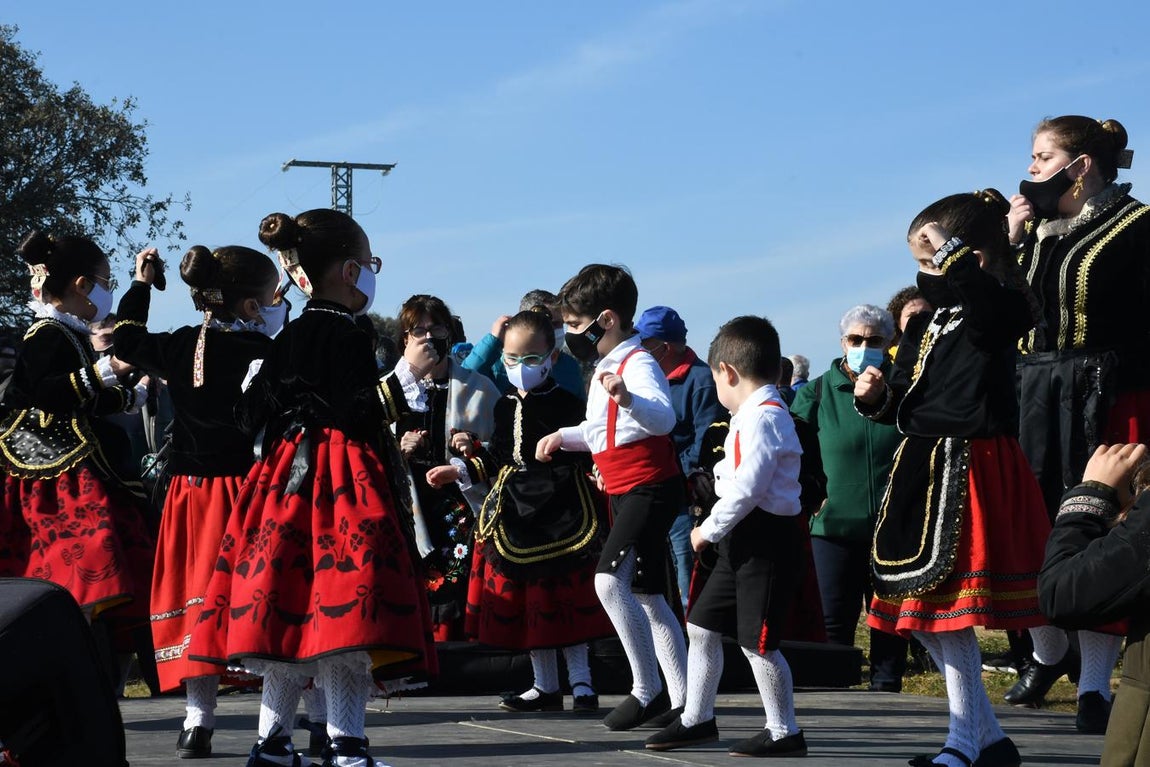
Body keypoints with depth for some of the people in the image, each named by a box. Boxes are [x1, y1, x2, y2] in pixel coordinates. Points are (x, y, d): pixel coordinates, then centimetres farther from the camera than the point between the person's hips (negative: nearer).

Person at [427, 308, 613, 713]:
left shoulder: (567, 405, -7)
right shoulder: (506, 407, 12)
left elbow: (586, 455, -9)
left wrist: (599, 474, -28)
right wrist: (461, 470, 17)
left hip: (560, 515, -6)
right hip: (513, 515, 6)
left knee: (565, 599, -4)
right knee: (522, 601, 8)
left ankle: (581, 681, 6)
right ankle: (545, 686, 17)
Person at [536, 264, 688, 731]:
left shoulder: (638, 364, -16)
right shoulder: (606, 367, 16)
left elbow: (663, 419, -36)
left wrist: (627, 398, -53)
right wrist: (563, 437, 24)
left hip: (650, 490, -11)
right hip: (625, 493, 11)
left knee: (609, 580, -23)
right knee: (645, 595, 13)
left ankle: (647, 689, -18)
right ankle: (681, 699, 18)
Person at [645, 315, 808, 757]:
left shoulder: (762, 418, -17)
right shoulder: (756, 415, 17)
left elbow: (748, 487, -24)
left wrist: (711, 530, -14)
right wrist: (717, 530, 17)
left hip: (764, 541, -11)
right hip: (742, 541, 11)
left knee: (757, 642, -5)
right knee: (702, 625, 14)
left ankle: (784, 732, 5)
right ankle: (697, 720, 22)